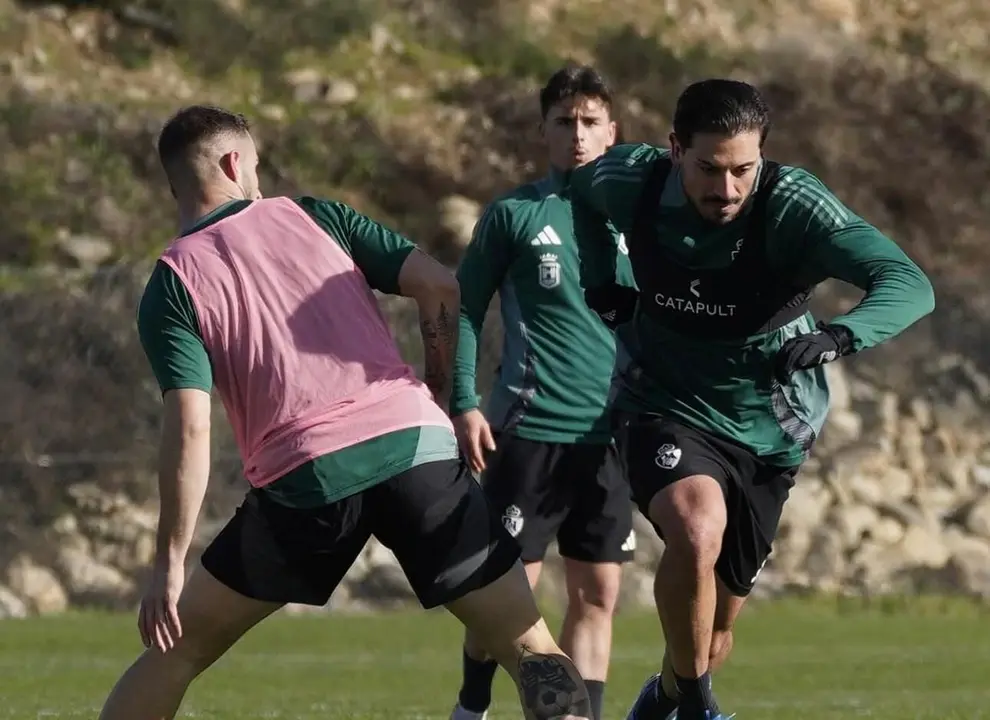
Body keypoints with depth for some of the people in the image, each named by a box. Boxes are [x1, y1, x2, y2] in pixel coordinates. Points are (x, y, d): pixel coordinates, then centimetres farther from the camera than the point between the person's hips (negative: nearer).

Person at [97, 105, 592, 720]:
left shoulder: (171, 287, 7)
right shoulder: (314, 217, 14)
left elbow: (190, 427, -5)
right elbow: (442, 288, 7)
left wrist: (170, 565, -3)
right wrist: (440, 395, 20)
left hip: (303, 479, -1)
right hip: (414, 443, 1)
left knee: (180, 648, 16)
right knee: (533, 648, 3)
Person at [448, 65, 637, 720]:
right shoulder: (514, 215, 0)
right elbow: (464, 310, 1)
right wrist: (464, 404, -8)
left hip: (609, 436, 4)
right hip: (528, 430, -4)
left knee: (597, 594, 2)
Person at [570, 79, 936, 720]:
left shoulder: (793, 205, -25)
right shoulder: (630, 181, -16)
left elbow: (909, 285, -37)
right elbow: (572, 187, 11)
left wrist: (836, 338, -55)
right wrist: (603, 282, 3)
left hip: (767, 432, 1)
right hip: (666, 410, -1)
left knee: (713, 635, 10)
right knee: (698, 528, -34)